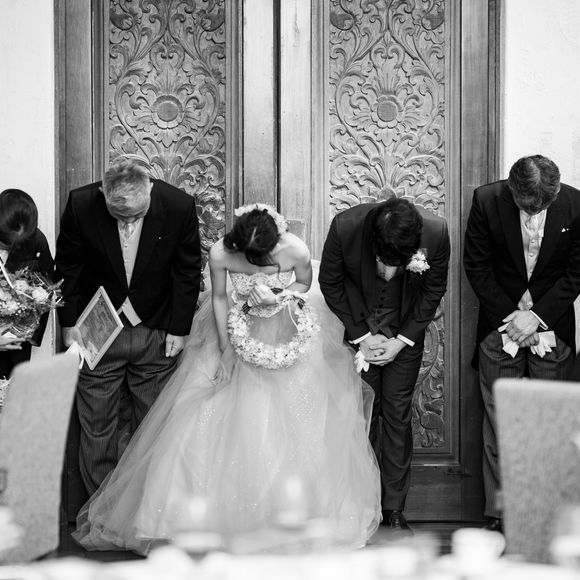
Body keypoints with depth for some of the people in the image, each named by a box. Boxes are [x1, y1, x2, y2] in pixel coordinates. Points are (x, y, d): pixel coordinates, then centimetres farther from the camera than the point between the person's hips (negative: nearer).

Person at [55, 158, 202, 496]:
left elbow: (188, 271, -2)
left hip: (157, 332, 0)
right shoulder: (81, 205, -16)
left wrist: (180, 328, -1)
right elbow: (67, 267, 0)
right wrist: (69, 322, -2)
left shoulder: (179, 206, -16)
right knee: (96, 425, 6)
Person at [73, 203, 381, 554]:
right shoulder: (220, 254, -25)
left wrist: (278, 296, -24)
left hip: (290, 337, 0)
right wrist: (225, 350, -6)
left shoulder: (297, 252, -26)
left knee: (292, 429, 6)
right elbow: (219, 297, -9)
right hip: (239, 335, 0)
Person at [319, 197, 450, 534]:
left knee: (398, 415, 1)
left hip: (405, 333, 1)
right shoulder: (345, 227, -28)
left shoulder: (436, 232, -26)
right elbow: (330, 284, -11)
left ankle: (395, 508, 10)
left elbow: (434, 290, -8)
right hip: (356, 330, 0)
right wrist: (363, 336, -11)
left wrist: (400, 342, -9)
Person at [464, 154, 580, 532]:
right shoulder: (487, 201, -11)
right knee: (498, 425, -1)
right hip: (500, 325, 0)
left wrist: (537, 315, -11)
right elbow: (476, 266, -3)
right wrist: (509, 315, -9)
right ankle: (498, 513, 5)